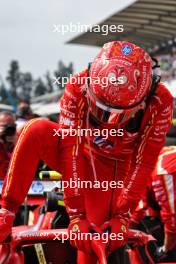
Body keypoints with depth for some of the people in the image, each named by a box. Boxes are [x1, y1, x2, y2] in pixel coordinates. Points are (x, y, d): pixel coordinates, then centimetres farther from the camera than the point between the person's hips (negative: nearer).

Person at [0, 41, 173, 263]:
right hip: (80, 157, 0)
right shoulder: (78, 88, -27)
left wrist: (121, 217, -25)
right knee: (36, 130, -31)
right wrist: (76, 216, -32)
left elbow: (144, 162, -21)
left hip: (115, 169, 0)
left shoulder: (159, 102, -27)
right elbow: (70, 149, -28)